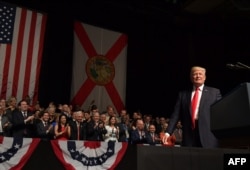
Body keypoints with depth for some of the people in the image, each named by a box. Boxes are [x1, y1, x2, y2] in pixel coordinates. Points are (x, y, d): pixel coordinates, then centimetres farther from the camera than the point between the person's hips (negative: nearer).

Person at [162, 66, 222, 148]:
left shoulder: (214, 92, 11)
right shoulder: (183, 94, 14)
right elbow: (176, 115, 8)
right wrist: (168, 132, -3)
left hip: (208, 135, -1)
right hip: (188, 136, 1)